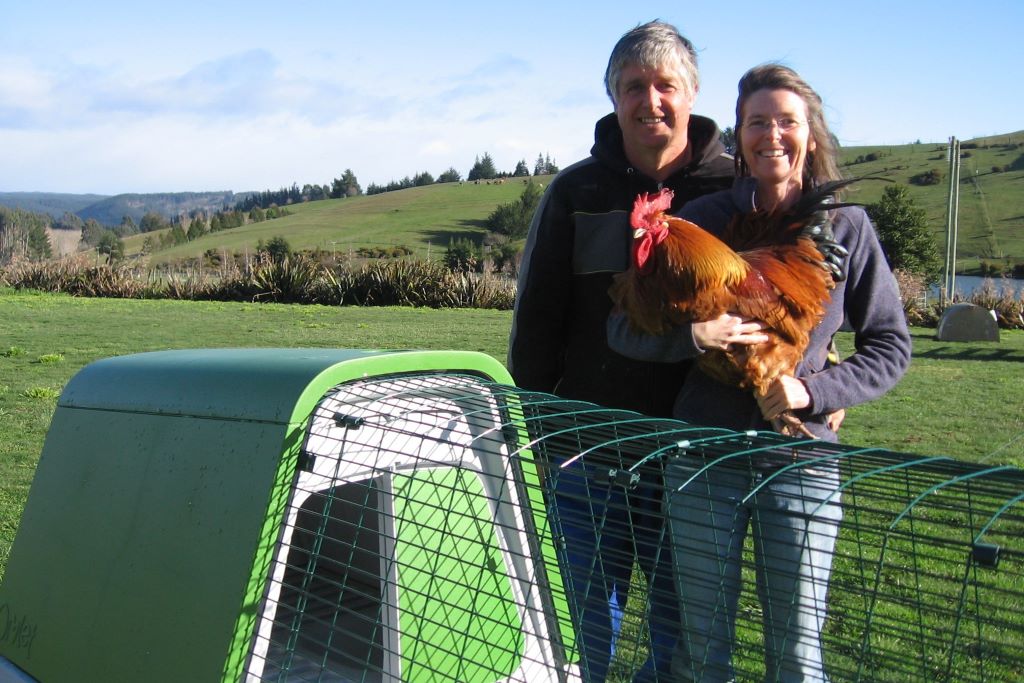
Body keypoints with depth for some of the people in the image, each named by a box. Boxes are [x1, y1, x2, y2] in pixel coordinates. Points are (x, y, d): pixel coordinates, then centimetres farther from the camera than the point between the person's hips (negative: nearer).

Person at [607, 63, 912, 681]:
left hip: (803, 461, 0)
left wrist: (812, 391, -11)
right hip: (704, 457, 0)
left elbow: (890, 347, 5)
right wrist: (692, 333, -22)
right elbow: (624, 328, -2)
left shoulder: (847, 227, 1)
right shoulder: (704, 219, 0)